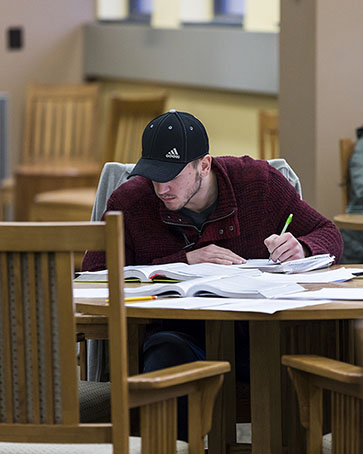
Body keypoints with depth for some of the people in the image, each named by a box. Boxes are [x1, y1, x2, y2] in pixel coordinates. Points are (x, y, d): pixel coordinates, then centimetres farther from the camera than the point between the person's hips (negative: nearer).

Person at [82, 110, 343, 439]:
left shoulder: (260, 181, 1)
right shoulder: (129, 202, -2)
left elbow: (329, 235, 12)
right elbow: (95, 273, -9)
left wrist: (300, 248, -15)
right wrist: (183, 261, -15)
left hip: (258, 328, 1)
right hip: (180, 332, -1)